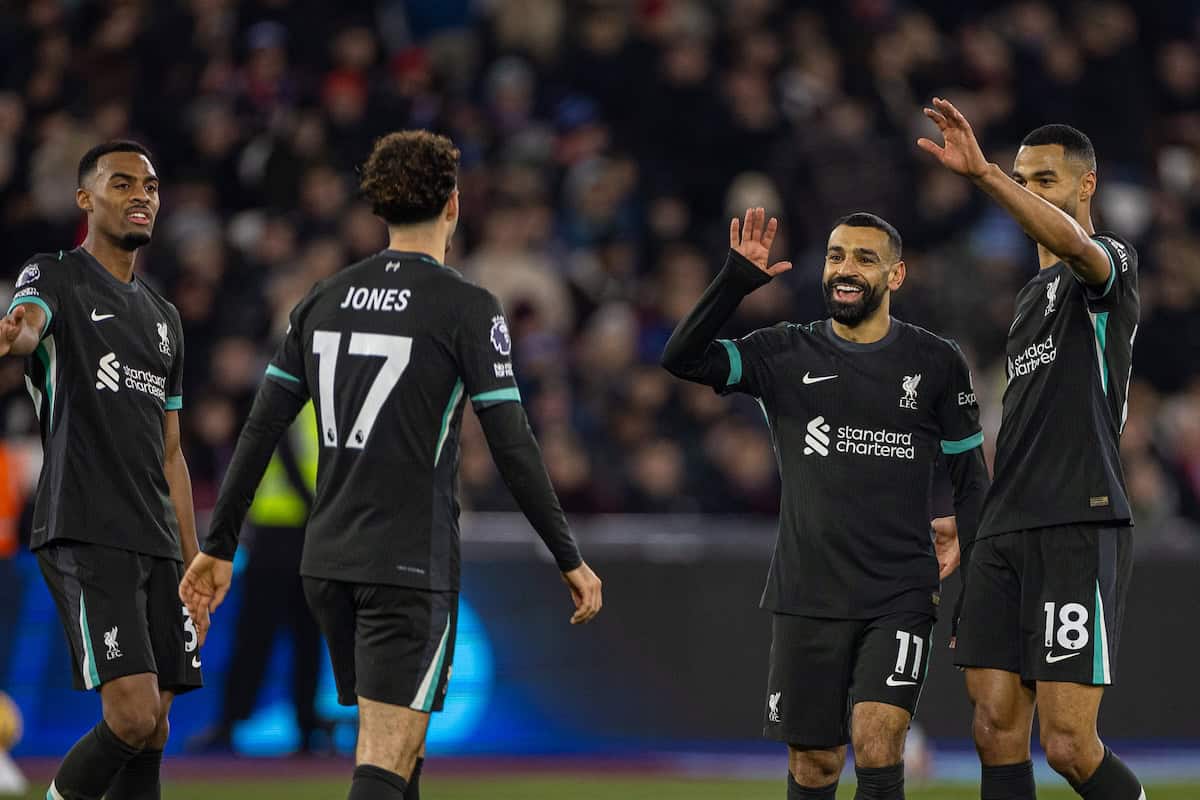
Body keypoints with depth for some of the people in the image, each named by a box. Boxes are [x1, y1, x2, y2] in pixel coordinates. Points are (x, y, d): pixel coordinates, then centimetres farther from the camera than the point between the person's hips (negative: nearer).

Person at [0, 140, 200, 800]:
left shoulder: (164, 319, 22)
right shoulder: (55, 277, 1)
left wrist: (194, 567, 18)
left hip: (157, 545, 7)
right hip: (84, 539, -7)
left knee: (152, 733, 3)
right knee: (133, 716, -18)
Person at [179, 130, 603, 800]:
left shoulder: (325, 300, 9)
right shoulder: (468, 309, -8)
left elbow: (261, 430, 8)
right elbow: (513, 448, -10)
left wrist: (220, 549, 14)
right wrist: (570, 559, -2)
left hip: (327, 565, 6)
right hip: (413, 563, -6)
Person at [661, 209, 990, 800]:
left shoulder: (936, 363, 5)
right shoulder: (786, 355, 4)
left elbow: (970, 474, 12)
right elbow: (682, 358, -9)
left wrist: (960, 538, -3)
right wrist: (737, 279, -18)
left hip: (900, 595, -1)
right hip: (807, 594, 1)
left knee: (877, 742, -19)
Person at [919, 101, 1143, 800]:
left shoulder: (1110, 263, -2)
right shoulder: (1034, 292, 24)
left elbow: (1075, 244, -28)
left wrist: (983, 174, -40)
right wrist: (970, 516, 26)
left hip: (1080, 531, -8)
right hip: (1008, 534, 8)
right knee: (998, 733, -1)